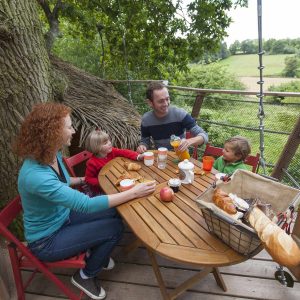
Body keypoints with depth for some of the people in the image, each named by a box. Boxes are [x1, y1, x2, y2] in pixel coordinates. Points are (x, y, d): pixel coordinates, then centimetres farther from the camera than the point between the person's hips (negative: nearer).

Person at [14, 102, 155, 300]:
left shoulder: (53, 155, -8)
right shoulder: (36, 175, -36)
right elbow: (86, 205, -38)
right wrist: (133, 193, -34)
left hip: (63, 217, 7)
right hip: (47, 240, -7)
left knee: (115, 213, -1)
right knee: (115, 228, -12)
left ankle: (96, 254, 27)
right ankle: (85, 276, 15)